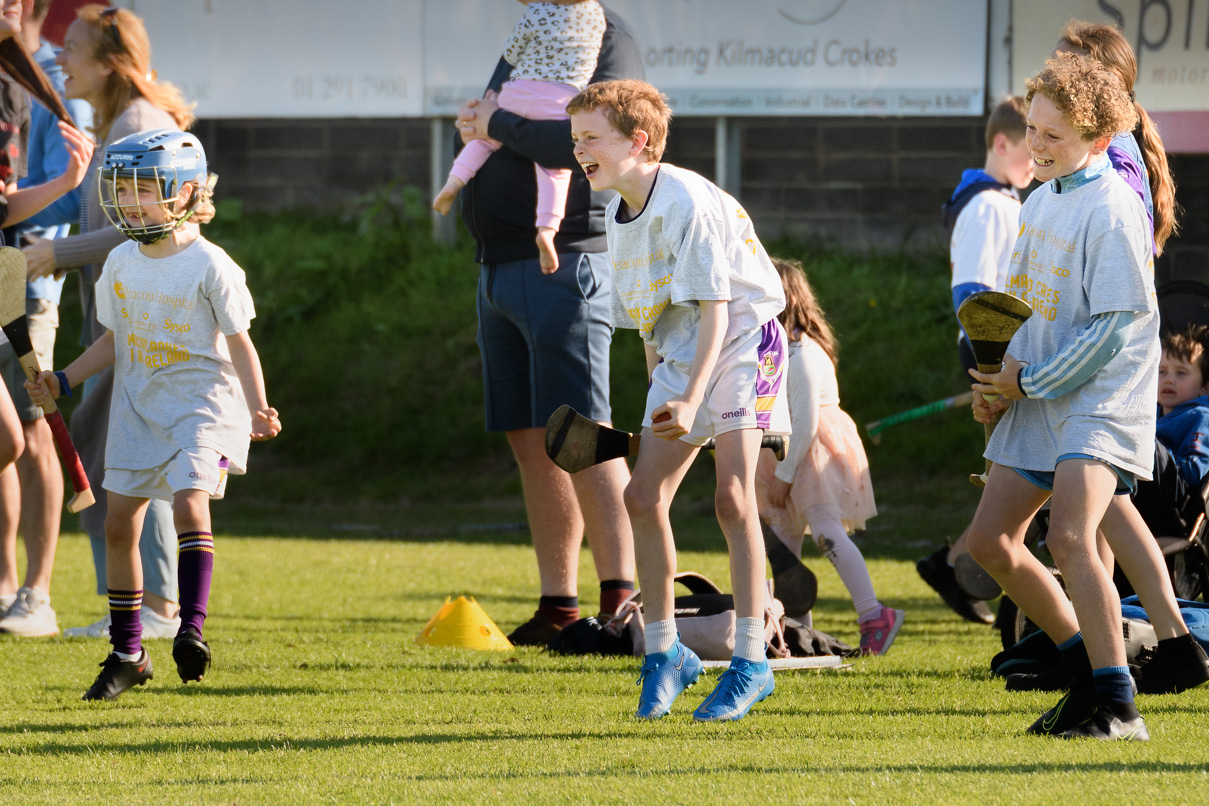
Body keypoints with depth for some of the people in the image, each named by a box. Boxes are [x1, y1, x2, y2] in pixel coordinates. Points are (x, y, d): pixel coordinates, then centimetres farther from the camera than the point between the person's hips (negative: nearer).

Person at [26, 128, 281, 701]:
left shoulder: (210, 267, -12)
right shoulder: (121, 264, 5)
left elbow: (240, 346, -8)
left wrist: (257, 410, -20)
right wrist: (64, 381, 9)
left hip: (200, 403, -6)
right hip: (138, 406, 6)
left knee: (190, 503, -26)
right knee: (120, 524, 3)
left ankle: (192, 627, -22)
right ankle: (126, 653, 13)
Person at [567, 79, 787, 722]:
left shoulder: (686, 203, -22)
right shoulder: (617, 216, 5)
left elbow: (713, 308, -25)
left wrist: (690, 401, -33)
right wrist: (660, 395, 16)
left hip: (741, 339, -8)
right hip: (679, 352, 8)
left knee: (732, 497, -15)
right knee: (643, 496, -1)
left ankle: (750, 662, -10)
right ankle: (663, 651, 12)